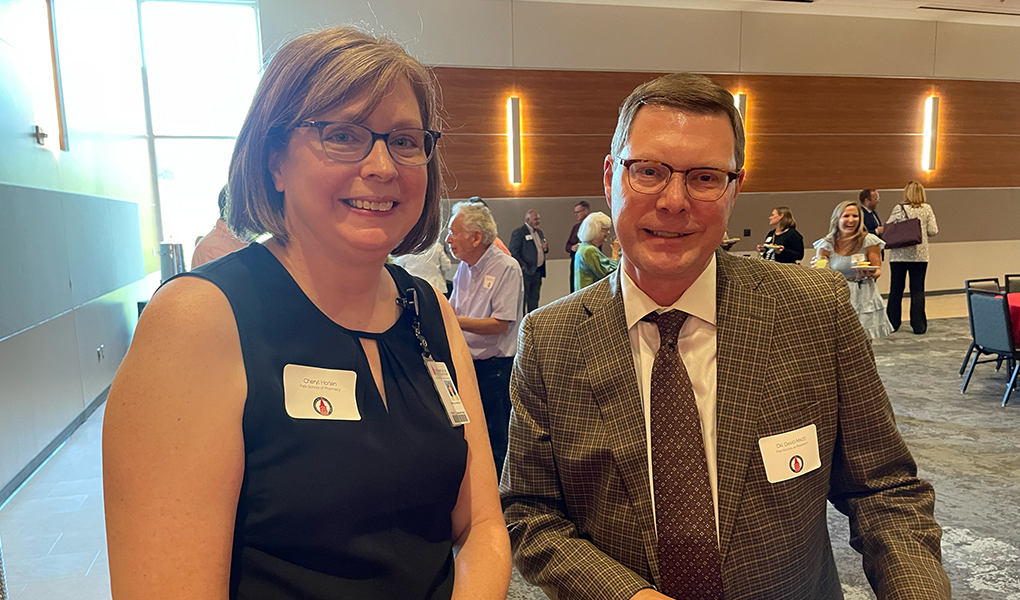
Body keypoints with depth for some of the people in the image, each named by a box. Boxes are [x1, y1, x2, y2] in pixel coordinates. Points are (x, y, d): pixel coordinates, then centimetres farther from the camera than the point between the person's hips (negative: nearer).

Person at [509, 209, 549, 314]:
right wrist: (523, 267, -17)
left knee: (534, 300, 13)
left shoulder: (539, 232, 18)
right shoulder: (518, 232, -8)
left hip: (538, 271, 8)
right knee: (522, 299, -4)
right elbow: (514, 252, -14)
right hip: (526, 272, -8)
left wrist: (545, 248, 3)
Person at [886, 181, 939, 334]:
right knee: (917, 290, 5)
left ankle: (892, 323, 11)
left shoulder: (899, 209, -7)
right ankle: (918, 326, 5)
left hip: (899, 255, -1)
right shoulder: (927, 209, 0)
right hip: (920, 255, 1)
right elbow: (933, 231, -1)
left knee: (896, 289, 7)